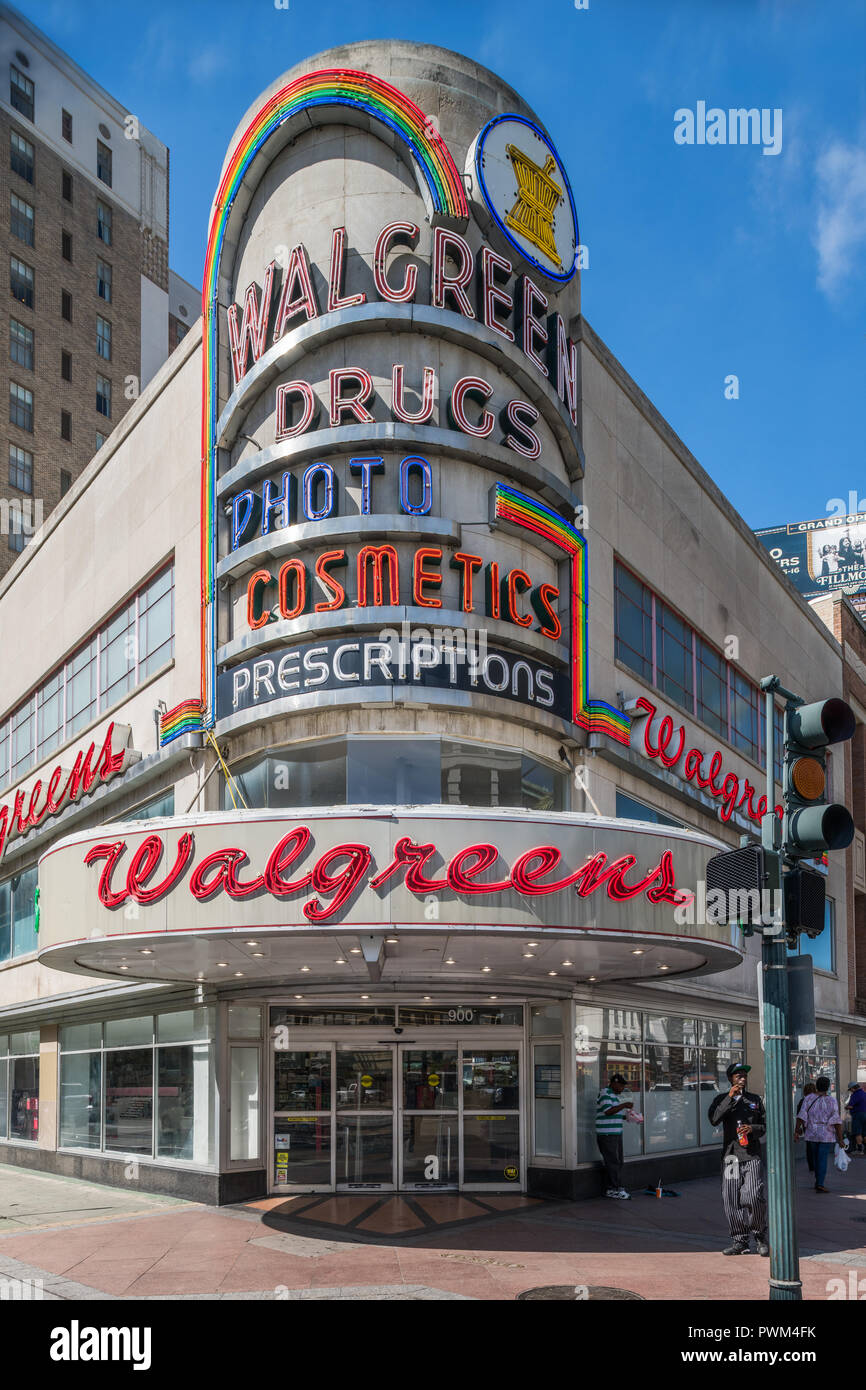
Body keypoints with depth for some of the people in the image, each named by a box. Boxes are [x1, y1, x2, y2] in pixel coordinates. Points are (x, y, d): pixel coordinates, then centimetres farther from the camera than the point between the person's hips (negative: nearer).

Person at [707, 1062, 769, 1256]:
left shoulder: (755, 1100, 15)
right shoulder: (721, 1099, 8)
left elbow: (765, 1125, 16)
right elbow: (714, 1120, -10)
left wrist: (753, 1128, -6)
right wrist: (730, 1097, -15)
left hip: (752, 1155, 0)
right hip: (730, 1155, 0)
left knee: (753, 1196, -13)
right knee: (731, 1200, 0)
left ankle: (760, 1236, 8)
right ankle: (739, 1241, 12)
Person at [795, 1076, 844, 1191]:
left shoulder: (809, 1099, -3)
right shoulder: (831, 1101, -8)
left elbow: (801, 1116, -8)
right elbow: (836, 1121, -10)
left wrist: (797, 1131, -3)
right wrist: (840, 1138, -6)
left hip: (811, 1134, 3)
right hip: (826, 1135, -3)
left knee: (816, 1158, 19)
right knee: (823, 1159, -3)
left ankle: (818, 1181, 29)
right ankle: (820, 1184, -11)